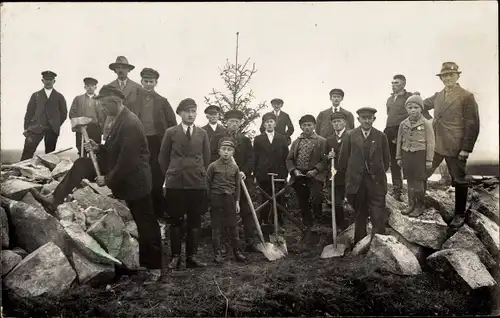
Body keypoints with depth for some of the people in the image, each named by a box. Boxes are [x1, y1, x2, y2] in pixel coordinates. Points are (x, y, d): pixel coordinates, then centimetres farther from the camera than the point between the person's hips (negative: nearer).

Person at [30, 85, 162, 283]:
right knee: (82, 164, 1)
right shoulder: (120, 119, 5)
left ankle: (153, 267, 16)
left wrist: (108, 179, -17)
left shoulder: (130, 124, -25)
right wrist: (98, 148, -3)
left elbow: (127, 160, -27)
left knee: (145, 223, 2)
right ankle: (54, 199, 5)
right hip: (121, 171, 9)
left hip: (133, 179, -9)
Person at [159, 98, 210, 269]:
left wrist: (200, 174, 10)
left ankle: (192, 256, 12)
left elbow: (206, 158, 14)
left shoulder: (202, 133, 9)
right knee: (175, 221, 3)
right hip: (175, 184, -1)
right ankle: (175, 256, 12)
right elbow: (163, 157, 9)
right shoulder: (171, 132, 4)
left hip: (197, 183, 2)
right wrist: (170, 175, 8)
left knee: (195, 221, 4)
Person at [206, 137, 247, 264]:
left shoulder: (235, 167, 4)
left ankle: (236, 251, 19)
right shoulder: (213, 166, -5)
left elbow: (237, 185, 9)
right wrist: (208, 201, -3)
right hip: (216, 198, -2)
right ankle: (217, 253, 13)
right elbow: (207, 183, -1)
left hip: (230, 198, 2)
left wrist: (237, 201, 6)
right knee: (216, 227, 4)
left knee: (233, 226, 8)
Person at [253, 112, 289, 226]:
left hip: (279, 174, 1)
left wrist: (286, 174, 2)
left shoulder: (282, 138, 10)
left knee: (279, 200, 1)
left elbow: (286, 157, 9)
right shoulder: (258, 139, 8)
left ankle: (279, 223, 12)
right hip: (263, 175, -1)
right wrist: (255, 175, 0)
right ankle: (264, 222, 10)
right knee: (265, 200, 1)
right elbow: (255, 158, 6)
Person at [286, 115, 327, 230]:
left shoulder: (322, 141, 4)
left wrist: (316, 170, -18)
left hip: (314, 176, -4)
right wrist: (294, 170, -5)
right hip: (298, 177, 4)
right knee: (302, 204, 8)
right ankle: (308, 226, 25)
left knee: (316, 198, -27)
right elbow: (289, 159, 12)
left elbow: (324, 160, -5)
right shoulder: (296, 142, 17)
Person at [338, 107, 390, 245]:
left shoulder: (381, 136, 3)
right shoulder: (350, 135, 1)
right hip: (356, 181, 1)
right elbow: (343, 159, 5)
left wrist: (379, 172, 10)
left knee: (378, 218, -5)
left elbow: (386, 159, 11)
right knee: (360, 215, 11)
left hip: (376, 182, 0)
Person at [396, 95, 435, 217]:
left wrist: (429, 160, -7)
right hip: (407, 155, 4)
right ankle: (411, 204, 23)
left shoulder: (426, 123, -7)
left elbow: (430, 143, -6)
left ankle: (420, 206, 17)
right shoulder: (403, 124, 4)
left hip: (420, 155, -4)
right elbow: (399, 141, 11)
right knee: (410, 181, 12)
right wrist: (399, 157, 10)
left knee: (419, 182, 3)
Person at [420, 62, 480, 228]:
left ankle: (459, 214, 21)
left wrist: (466, 148, -16)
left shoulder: (467, 96, -9)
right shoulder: (437, 96, 10)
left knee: (459, 180, 8)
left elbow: (472, 125, -12)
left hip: (455, 147, -6)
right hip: (435, 145, 6)